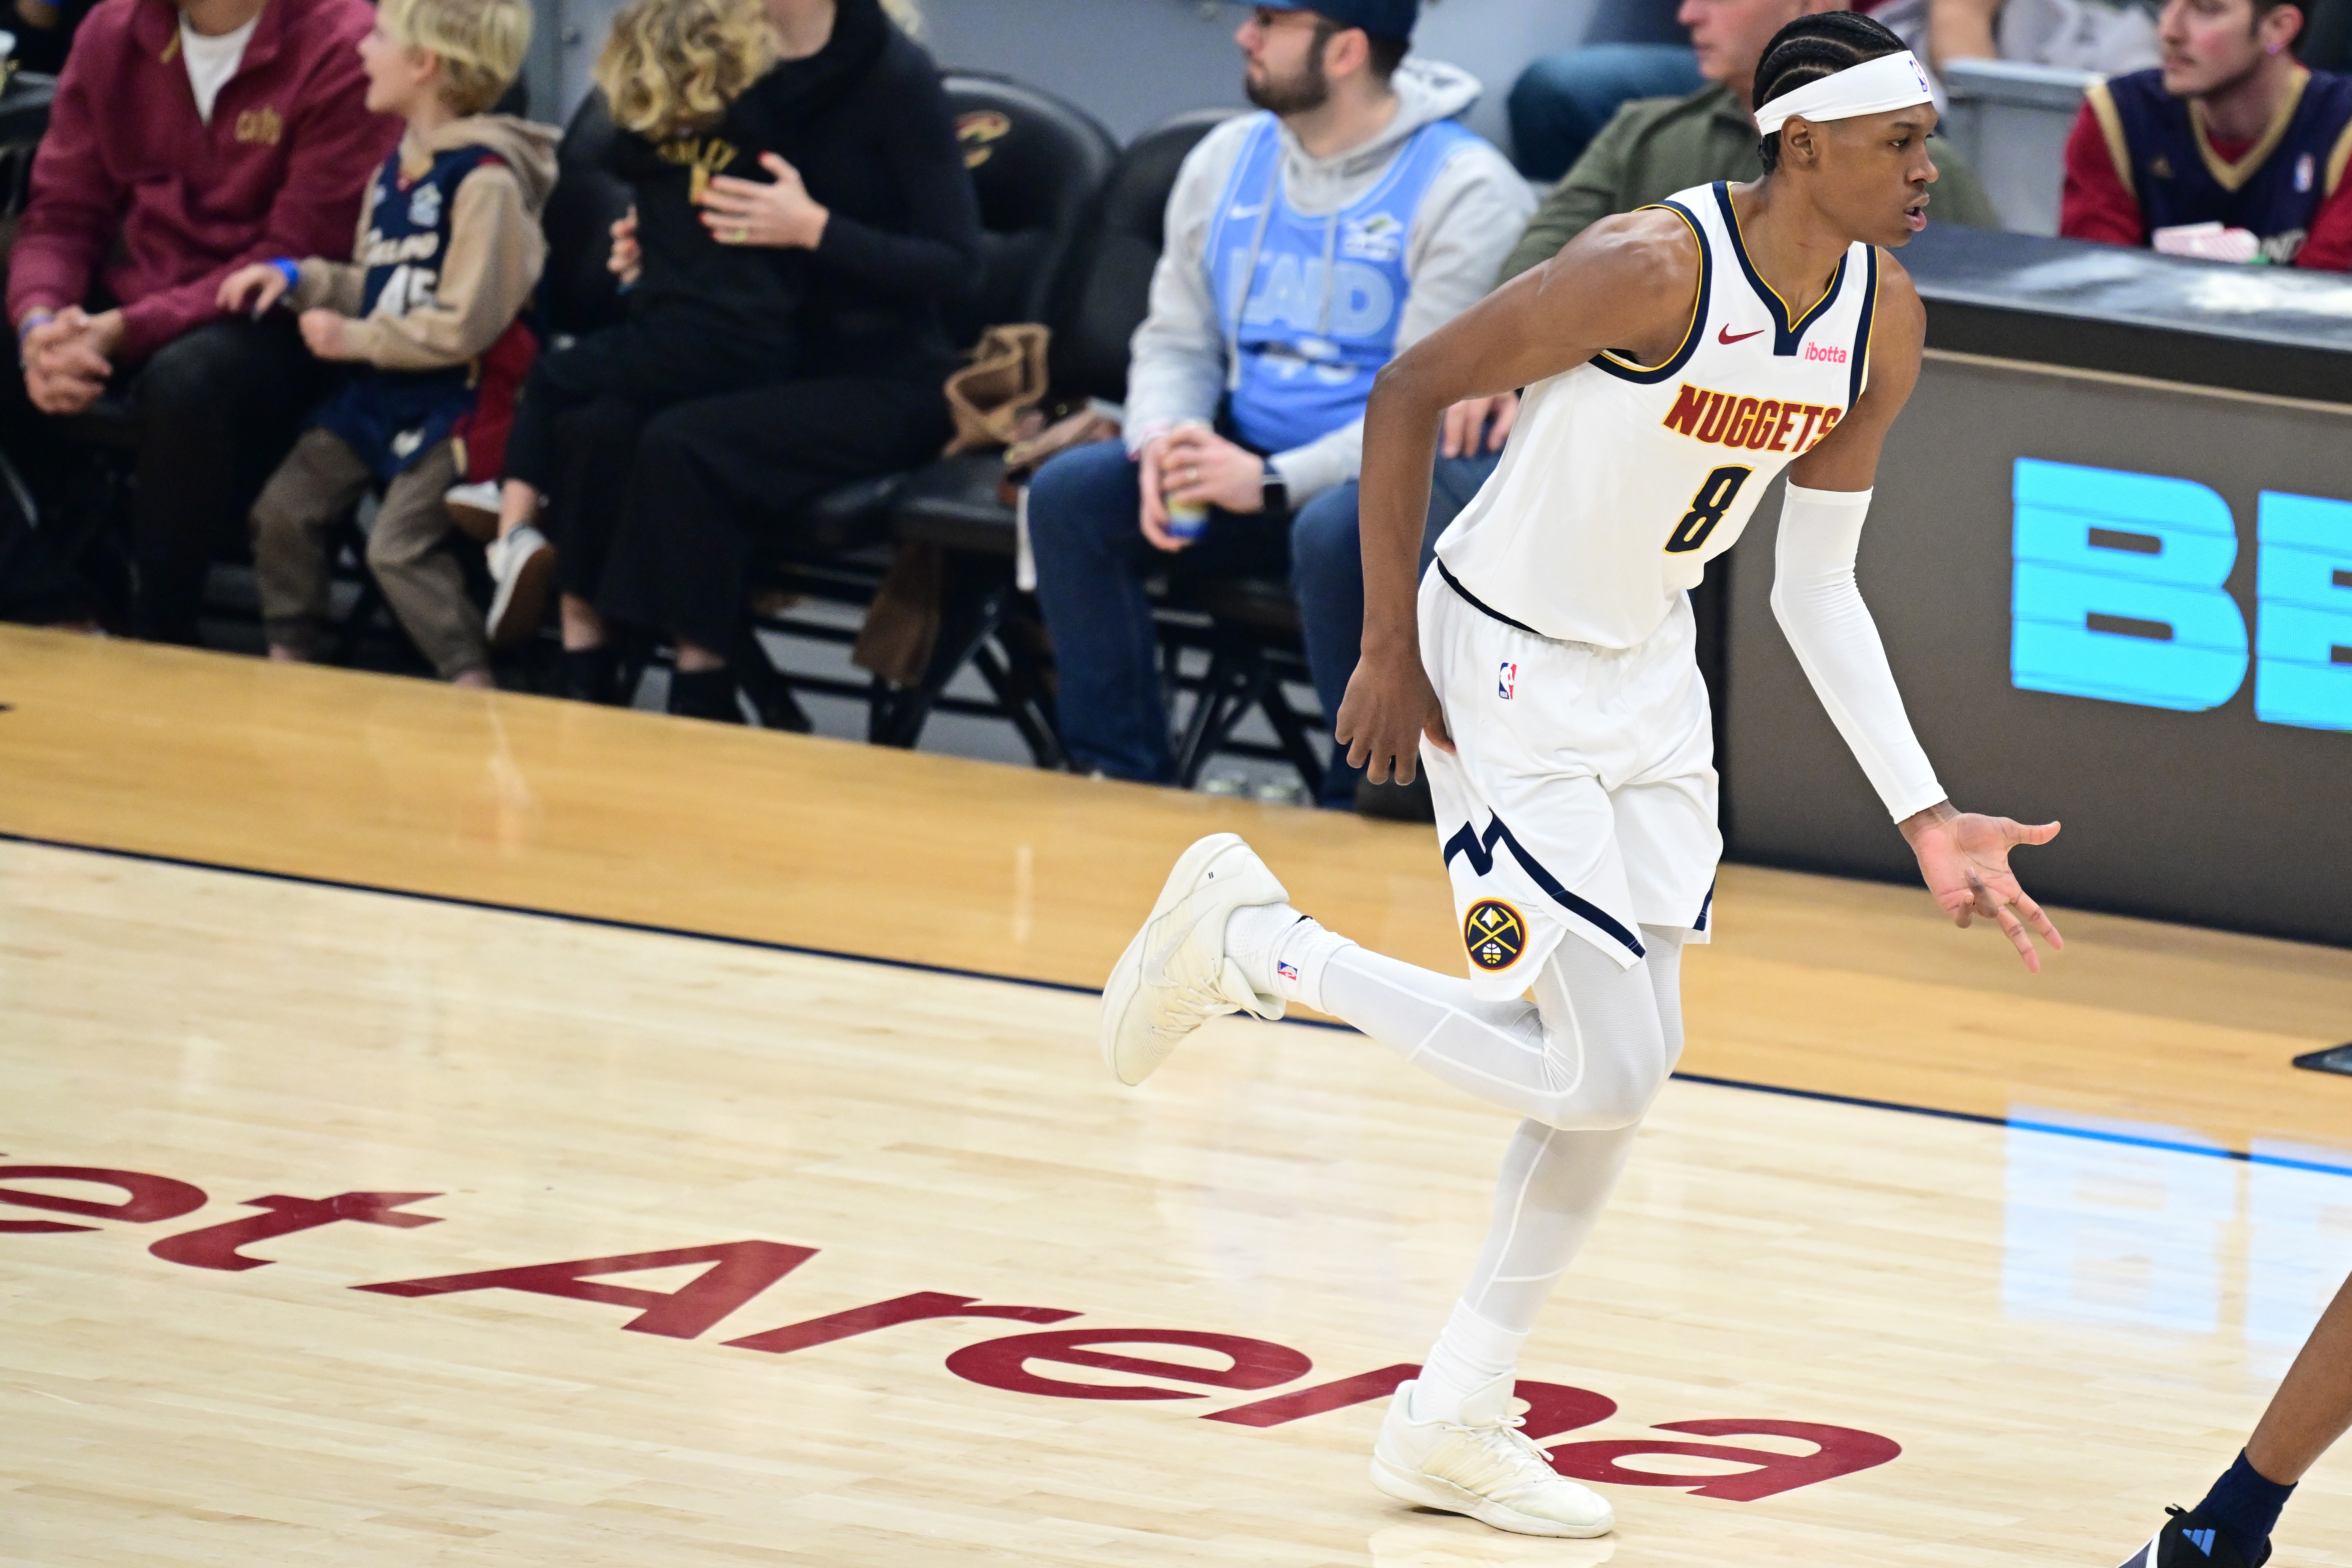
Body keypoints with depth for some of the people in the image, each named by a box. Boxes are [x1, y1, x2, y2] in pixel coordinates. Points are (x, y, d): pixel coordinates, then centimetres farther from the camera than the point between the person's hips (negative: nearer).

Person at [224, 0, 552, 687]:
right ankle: (288, 662, 15)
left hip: (462, 398, -9)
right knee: (283, 508, 3)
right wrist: (298, 279, 5)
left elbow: (465, 324, -21)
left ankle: (474, 682, -11)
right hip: (383, 391, 9)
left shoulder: (485, 178, -19)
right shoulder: (397, 169, 11)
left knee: (399, 545, -19)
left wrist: (357, 340, -15)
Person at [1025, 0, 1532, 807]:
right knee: (1068, 494, -14)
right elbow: (1176, 341, 12)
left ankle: (1365, 798, -23)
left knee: (1336, 531, -40)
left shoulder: (1461, 189, -13)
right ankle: (1122, 778, -11)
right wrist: (1164, 439, -12)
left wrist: (1275, 483, -28)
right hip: (1252, 459, 7)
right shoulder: (1228, 160, 9)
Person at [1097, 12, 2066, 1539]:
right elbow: (1412, 392, -18)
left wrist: (1927, 815, -1)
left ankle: (1456, 1421, 22)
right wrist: (1390, 655, -15)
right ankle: (1254, 941, 6)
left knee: (1626, 1069, 10)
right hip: (1505, 665, -8)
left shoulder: (1883, 325, -4)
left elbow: (1817, 589, 5)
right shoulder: (1656, 266, -27)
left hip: (1647, 671, 8)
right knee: (1600, 1071, -12)